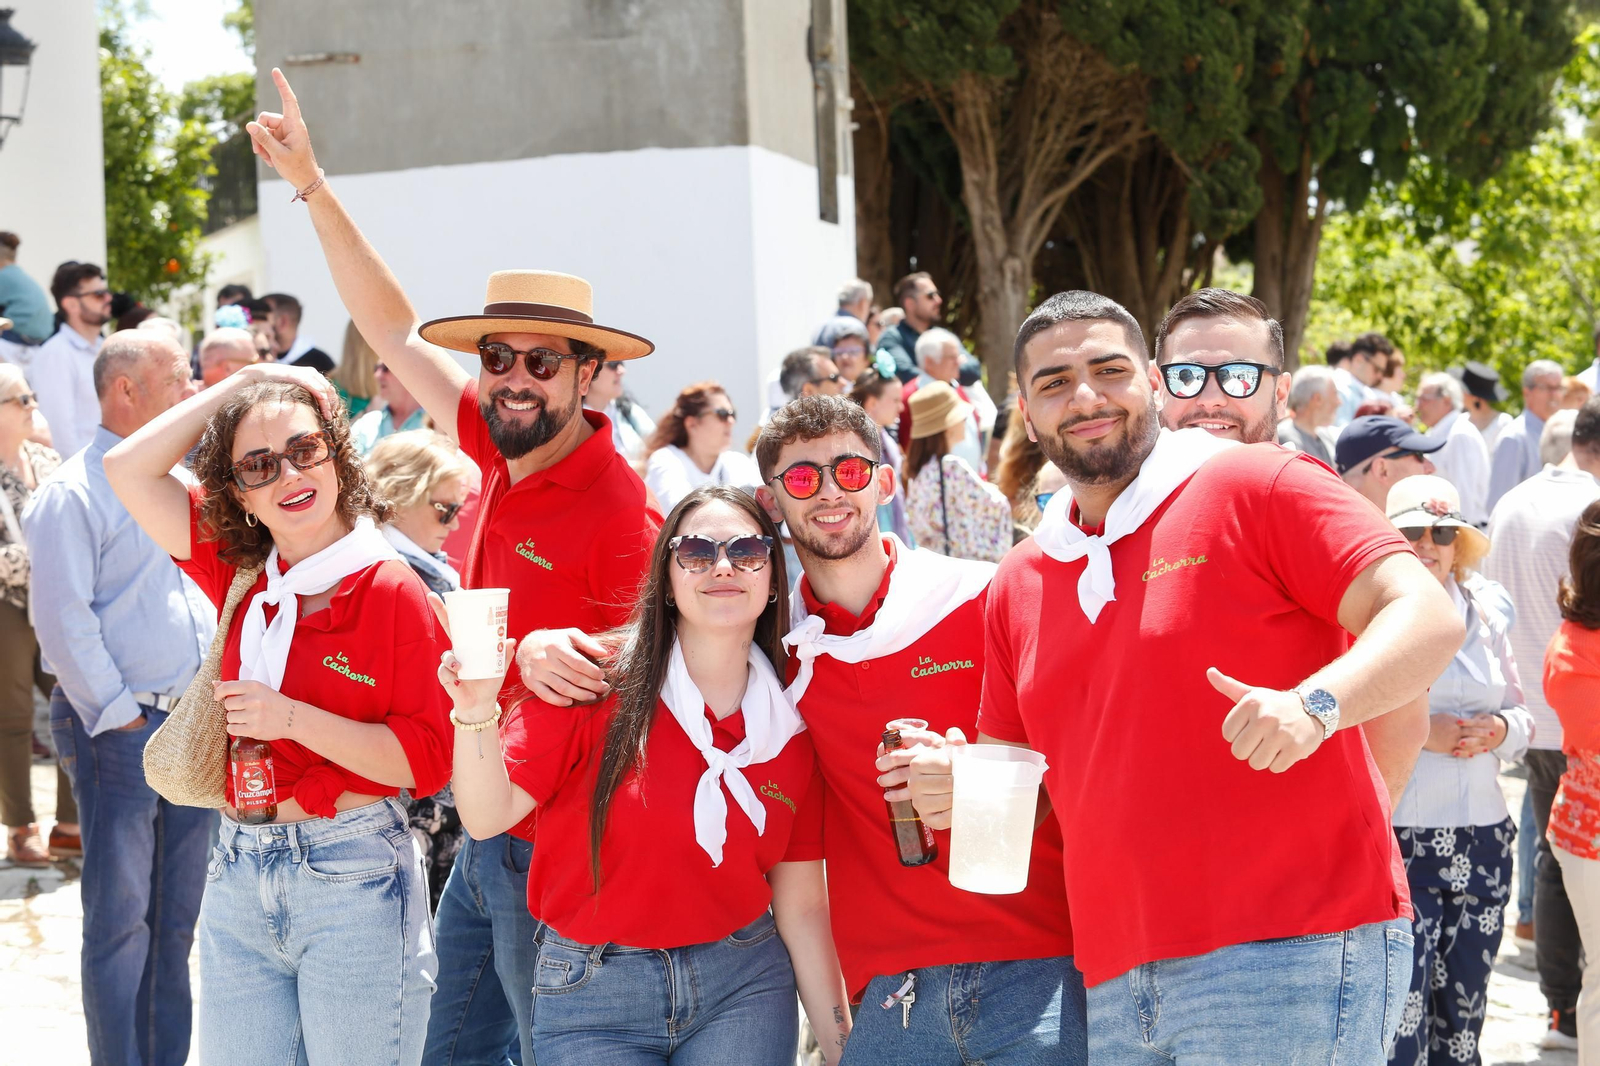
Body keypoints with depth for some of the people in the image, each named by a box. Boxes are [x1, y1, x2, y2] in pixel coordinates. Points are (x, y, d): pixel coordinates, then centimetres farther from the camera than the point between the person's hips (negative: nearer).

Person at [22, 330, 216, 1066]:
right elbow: (62, 619, -13)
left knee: (180, 917, 11)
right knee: (120, 919, -2)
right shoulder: (73, 494, -8)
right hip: (119, 731, -7)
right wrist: (118, 715, -14)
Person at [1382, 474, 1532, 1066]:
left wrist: (1501, 729, -3)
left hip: (1483, 840, 5)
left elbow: (1522, 716, 19)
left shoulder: (1485, 617, 13)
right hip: (1397, 840, -5)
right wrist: (1416, 732, -20)